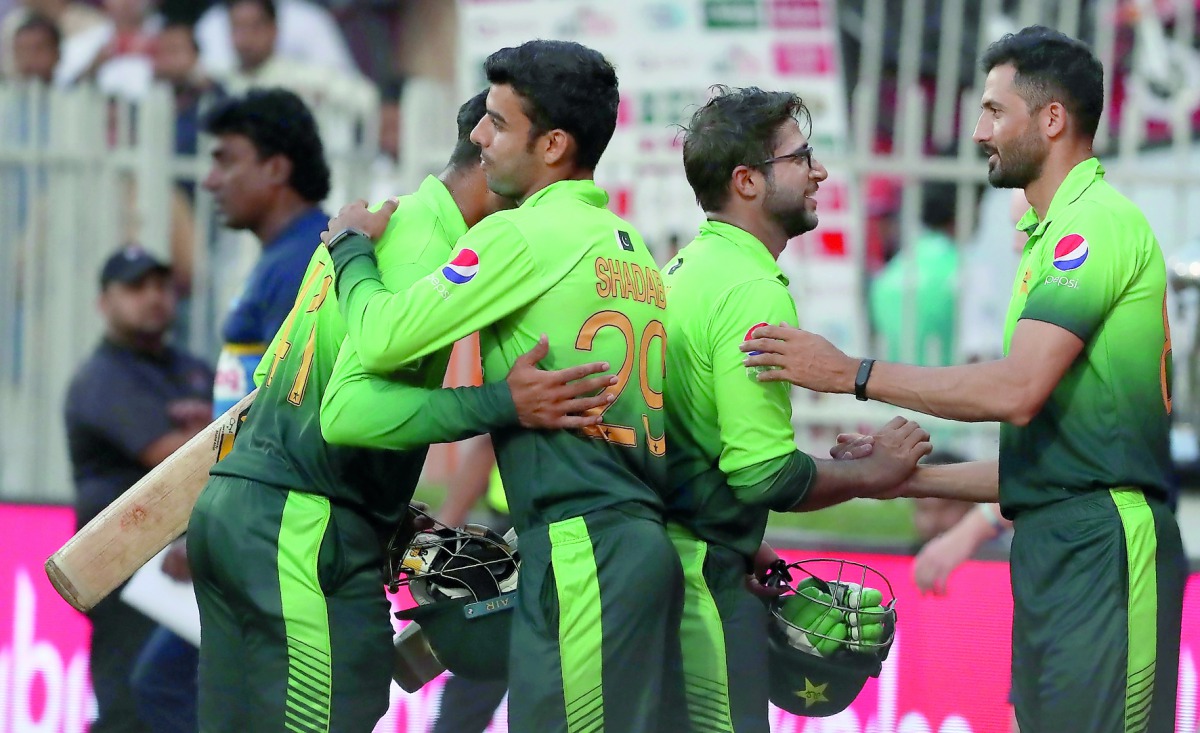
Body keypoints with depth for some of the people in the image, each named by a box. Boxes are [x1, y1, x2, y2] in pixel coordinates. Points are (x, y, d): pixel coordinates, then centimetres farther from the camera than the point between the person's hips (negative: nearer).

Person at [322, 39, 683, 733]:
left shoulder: (521, 237, -7)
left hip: (581, 549, -8)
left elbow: (383, 340, -8)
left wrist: (351, 246, 9)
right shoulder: (631, 245, 16)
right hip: (644, 538, 8)